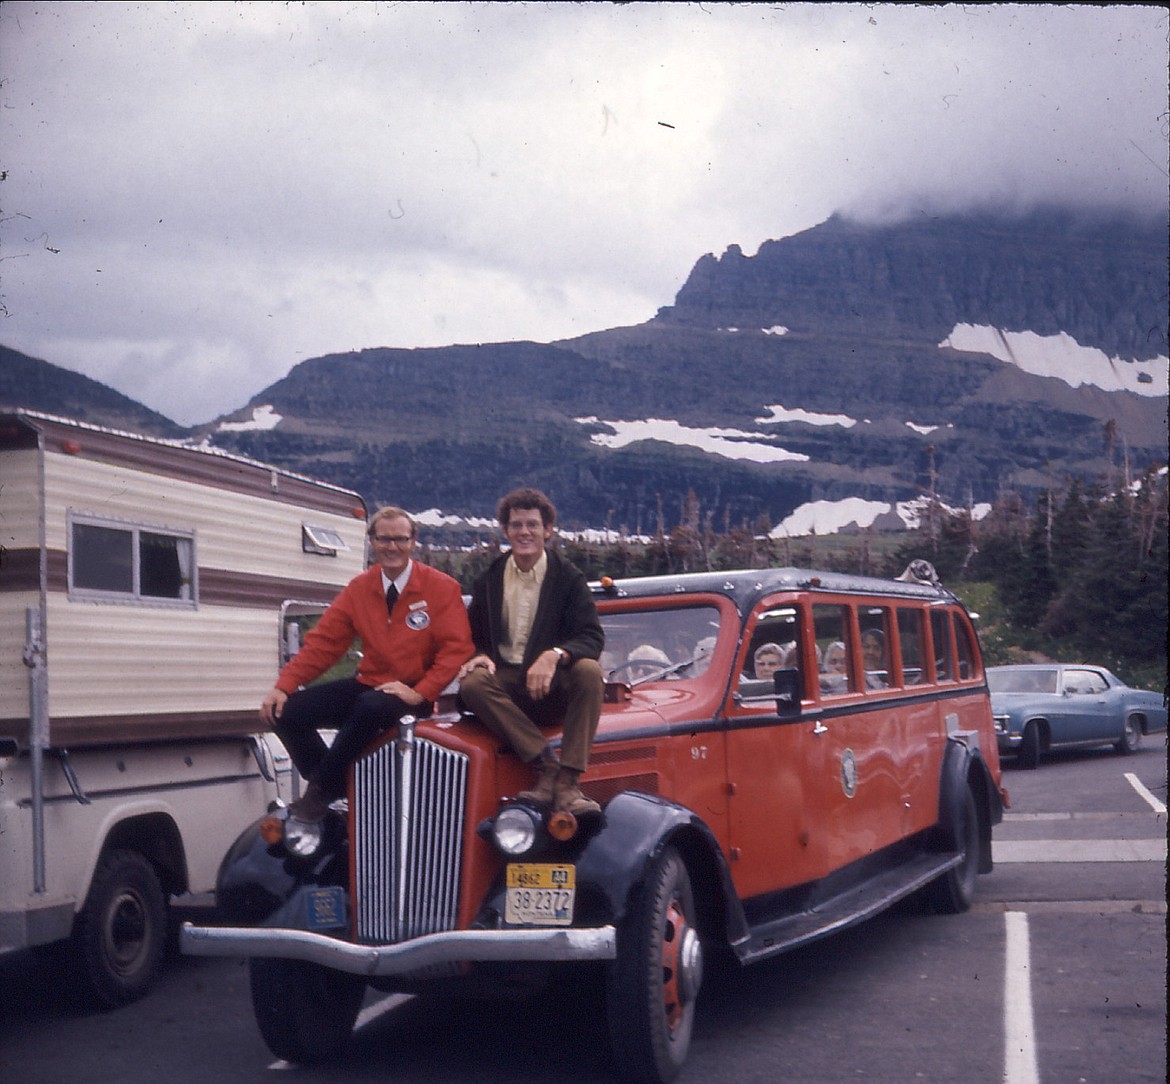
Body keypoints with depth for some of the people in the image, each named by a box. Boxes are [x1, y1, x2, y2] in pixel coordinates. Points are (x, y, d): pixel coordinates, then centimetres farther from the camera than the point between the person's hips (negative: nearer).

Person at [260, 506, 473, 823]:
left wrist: (419, 693, -22)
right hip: (367, 685, 5)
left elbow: (455, 648, -10)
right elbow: (323, 642, 3)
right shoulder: (359, 587, 6)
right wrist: (284, 686, -9)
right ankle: (332, 785, 4)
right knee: (286, 711, -12)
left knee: (371, 706, -39)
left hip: (412, 695, -5)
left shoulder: (441, 587, -5)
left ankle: (320, 790, -18)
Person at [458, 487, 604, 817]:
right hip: (505, 683, 2)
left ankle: (567, 782, -37)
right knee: (472, 684, -31)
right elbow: (474, 635, 15)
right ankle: (546, 764, -35)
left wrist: (555, 654, -28)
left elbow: (592, 637, -7)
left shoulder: (568, 577, 3)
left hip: (553, 687, -1)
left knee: (588, 671, -33)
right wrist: (479, 655, -11)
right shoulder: (489, 580, 11)